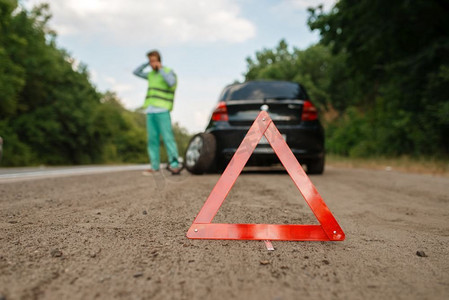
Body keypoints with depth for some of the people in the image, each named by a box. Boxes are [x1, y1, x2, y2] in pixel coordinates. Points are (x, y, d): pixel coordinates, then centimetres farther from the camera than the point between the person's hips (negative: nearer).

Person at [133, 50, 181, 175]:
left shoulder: (168, 72, 3)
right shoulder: (151, 74, 21)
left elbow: (171, 82, -17)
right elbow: (136, 72, 28)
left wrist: (161, 69, -9)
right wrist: (147, 64, 16)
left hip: (162, 111, -6)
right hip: (150, 111, 6)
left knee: (167, 137, -12)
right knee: (152, 140, 3)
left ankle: (174, 164, -12)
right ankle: (155, 166, 6)